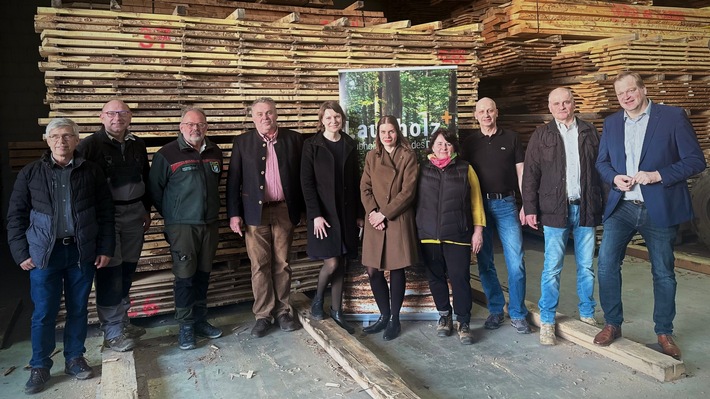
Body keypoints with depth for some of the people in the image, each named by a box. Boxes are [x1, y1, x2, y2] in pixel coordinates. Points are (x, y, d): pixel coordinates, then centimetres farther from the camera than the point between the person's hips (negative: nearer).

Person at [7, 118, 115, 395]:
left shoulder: (91, 171, 2)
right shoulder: (30, 173, 2)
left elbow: (106, 213, 5)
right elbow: (16, 215, 5)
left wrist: (105, 248, 1)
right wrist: (21, 253, -1)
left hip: (81, 252, 1)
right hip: (45, 253, 0)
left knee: (78, 309, 11)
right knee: (44, 313, 5)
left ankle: (74, 358, 27)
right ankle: (40, 366, 21)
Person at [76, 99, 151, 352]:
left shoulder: (137, 144, 11)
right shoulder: (90, 145, -7)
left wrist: (147, 210, 19)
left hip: (134, 213, 5)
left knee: (127, 270, 10)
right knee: (110, 273, -4)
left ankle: (122, 321, 24)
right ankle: (112, 332, 6)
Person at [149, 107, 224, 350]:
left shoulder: (215, 153, 8)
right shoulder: (167, 154, -7)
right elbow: (155, 190, -2)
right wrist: (171, 215, 3)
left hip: (210, 223, 5)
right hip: (182, 226, -4)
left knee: (203, 274, 12)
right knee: (185, 276, -1)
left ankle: (200, 320, 26)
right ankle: (185, 326, 12)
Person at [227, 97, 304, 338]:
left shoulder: (294, 139, 5)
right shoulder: (242, 142, 4)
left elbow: (302, 175, 5)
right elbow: (233, 180, 3)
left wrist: (301, 208, 1)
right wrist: (234, 214, -3)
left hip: (284, 210, 0)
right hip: (255, 212, 0)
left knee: (282, 264, 8)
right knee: (260, 266, 4)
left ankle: (283, 311, 20)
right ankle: (263, 315, 15)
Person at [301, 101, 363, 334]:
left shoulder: (350, 145, 9)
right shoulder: (312, 145, -3)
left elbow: (355, 181, 10)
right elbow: (306, 182, -7)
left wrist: (359, 213, 7)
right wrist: (316, 215, -15)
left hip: (346, 212, 4)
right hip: (323, 212, -4)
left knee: (340, 264, 7)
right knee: (332, 262, -9)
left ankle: (336, 312, 19)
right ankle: (317, 300, 19)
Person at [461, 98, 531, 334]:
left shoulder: (510, 138, 6)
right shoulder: (469, 143, 8)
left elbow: (521, 172, 5)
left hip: (506, 204, -1)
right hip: (479, 205, 1)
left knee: (516, 262, -4)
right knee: (485, 262, 7)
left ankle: (517, 314, 9)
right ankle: (495, 310, 21)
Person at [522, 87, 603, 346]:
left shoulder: (589, 132, 9)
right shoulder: (541, 135, 4)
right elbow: (530, 174, 1)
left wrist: (602, 204, 1)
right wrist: (530, 209, -6)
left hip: (586, 208, 2)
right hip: (555, 209, -2)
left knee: (586, 266, 11)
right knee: (552, 268, 0)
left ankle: (587, 314, 26)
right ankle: (547, 321, 10)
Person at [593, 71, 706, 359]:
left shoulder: (673, 117, -4)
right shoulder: (611, 123, 9)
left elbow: (696, 160, -6)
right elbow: (602, 162, 15)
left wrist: (658, 175, -19)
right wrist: (614, 178, -7)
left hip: (659, 209, -2)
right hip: (621, 207, 3)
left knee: (663, 273, 8)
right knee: (606, 263, -8)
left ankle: (664, 332, 25)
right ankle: (612, 324, 11)